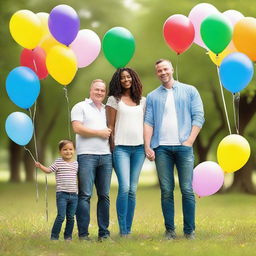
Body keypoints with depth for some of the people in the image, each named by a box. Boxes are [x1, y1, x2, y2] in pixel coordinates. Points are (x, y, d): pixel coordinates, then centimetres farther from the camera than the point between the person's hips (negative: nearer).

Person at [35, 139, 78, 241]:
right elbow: (49, 170, -5)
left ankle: (68, 236, 18)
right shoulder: (58, 162, -1)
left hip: (73, 194, 4)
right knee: (61, 216, -10)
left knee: (71, 217, 7)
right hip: (62, 194, -4)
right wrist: (40, 166, -17)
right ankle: (54, 236, -2)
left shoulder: (76, 164, 11)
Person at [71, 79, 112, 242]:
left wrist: (111, 133, 9)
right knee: (85, 195, -9)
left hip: (106, 155, 5)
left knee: (104, 196, 3)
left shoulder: (107, 110, 22)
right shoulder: (80, 107, 5)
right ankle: (83, 234, -8)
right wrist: (100, 132, -6)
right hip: (86, 155, -5)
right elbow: (77, 128, -8)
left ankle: (104, 233, 7)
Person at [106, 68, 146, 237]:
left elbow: (146, 124, 16)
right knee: (124, 187, -15)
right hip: (121, 147, -3)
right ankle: (122, 230, -11)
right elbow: (110, 125, 3)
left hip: (139, 147, 4)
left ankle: (129, 229, 6)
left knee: (133, 189, 3)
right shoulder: (114, 99, 5)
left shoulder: (142, 101, 15)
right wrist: (111, 146, -3)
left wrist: (148, 145, 8)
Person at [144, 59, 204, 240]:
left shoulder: (189, 91, 10)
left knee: (187, 190, -4)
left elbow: (198, 117, 4)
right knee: (166, 191, 1)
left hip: (183, 147, -2)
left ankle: (189, 231, 2)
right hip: (161, 148, 2)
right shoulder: (153, 96, 15)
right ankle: (170, 230, 6)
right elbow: (148, 122, 8)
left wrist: (189, 141, -6)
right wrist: (147, 146, -3)